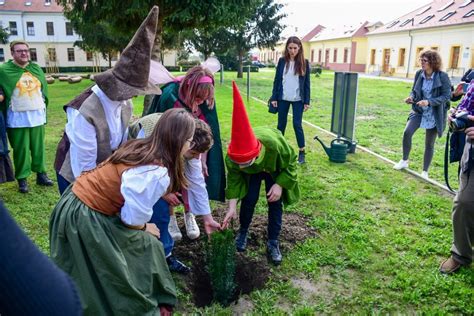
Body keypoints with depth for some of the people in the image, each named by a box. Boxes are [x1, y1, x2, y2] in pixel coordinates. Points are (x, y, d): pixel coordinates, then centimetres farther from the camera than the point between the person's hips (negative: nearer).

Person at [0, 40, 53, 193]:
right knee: (21, 149, 2)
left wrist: (43, 106, 12)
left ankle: (41, 174, 20)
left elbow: (44, 89, 15)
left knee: (38, 147, 10)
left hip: (37, 115, 4)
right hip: (18, 118, -4)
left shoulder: (36, 69, 9)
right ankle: (22, 179, 12)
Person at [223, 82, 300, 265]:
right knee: (249, 199, -7)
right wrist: (232, 207, -21)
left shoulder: (275, 144, -46)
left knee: (275, 202, -5)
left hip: (275, 170, -1)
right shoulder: (234, 156, -38)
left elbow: (290, 164, -23)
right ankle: (243, 231, 21)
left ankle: (273, 243, 10)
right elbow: (234, 179, -20)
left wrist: (279, 184, -28)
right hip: (252, 172, 1)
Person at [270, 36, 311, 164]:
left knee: (297, 125, -3)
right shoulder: (282, 61, 2)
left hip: (298, 100, -1)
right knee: (281, 124, 8)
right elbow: (277, 80, 5)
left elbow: (307, 83, 1)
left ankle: (302, 152, 8)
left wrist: (307, 101, -3)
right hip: (283, 98, 2)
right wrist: (274, 98, -1)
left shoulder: (304, 63, -1)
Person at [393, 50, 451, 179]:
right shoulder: (419, 74, -5)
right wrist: (411, 97, -15)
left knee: (429, 143, 6)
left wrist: (429, 102, -29)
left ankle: (425, 171, 20)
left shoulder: (442, 76, -17)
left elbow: (446, 96, -16)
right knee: (407, 132, -15)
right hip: (418, 110, 3)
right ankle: (404, 161, 8)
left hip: (434, 115, -3)